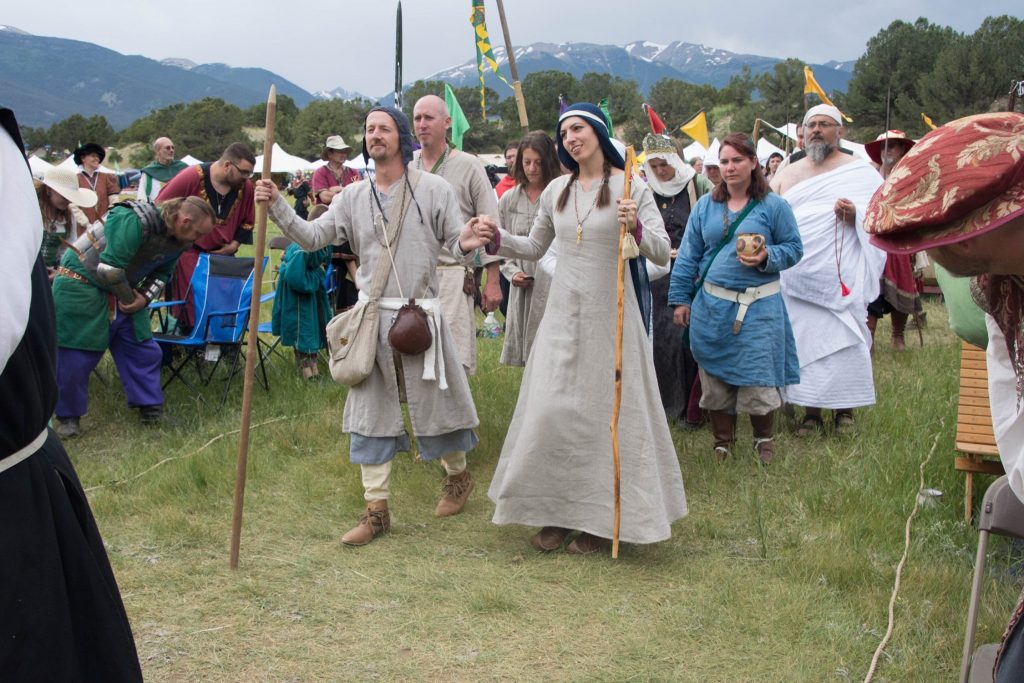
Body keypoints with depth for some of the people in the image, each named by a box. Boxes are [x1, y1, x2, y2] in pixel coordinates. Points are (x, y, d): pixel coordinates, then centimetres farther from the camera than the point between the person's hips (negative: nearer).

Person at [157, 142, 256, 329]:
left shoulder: (246, 187, -5)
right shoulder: (192, 177, -17)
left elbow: (248, 221, 13)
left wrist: (234, 244, 1)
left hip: (222, 256, 4)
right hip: (188, 255, -4)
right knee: (191, 311, -2)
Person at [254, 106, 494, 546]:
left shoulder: (434, 190, -1)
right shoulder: (353, 197, 8)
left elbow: (456, 243, -5)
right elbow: (313, 237, 1)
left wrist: (466, 243, -29)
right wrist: (278, 207, -13)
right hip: (371, 315, 3)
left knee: (435, 401, 7)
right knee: (370, 410, 5)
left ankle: (458, 475, 35)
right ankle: (376, 508, 14)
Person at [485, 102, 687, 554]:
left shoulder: (630, 188, -5)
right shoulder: (556, 191, 8)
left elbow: (662, 254, -10)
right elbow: (534, 247, 19)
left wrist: (636, 227, -28)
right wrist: (497, 238, 3)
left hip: (609, 315, -4)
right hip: (562, 314, 4)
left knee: (605, 413, 2)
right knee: (551, 411, 2)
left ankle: (599, 519, 15)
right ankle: (558, 512, 17)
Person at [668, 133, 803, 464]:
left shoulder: (774, 206, 0)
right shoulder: (705, 206, 8)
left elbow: (794, 248, 3)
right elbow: (688, 256, 10)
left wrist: (767, 257, -17)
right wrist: (680, 299, 7)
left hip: (759, 308, -3)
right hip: (712, 305, 3)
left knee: (757, 378, -3)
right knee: (715, 377, 7)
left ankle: (764, 439, 21)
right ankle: (722, 442, 23)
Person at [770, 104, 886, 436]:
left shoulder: (859, 170, 5)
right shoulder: (787, 174, 16)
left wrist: (856, 214, -19)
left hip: (841, 277, -3)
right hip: (797, 279, 3)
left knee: (843, 340, -4)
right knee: (803, 338, 2)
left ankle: (845, 408, 10)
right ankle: (810, 411, 11)